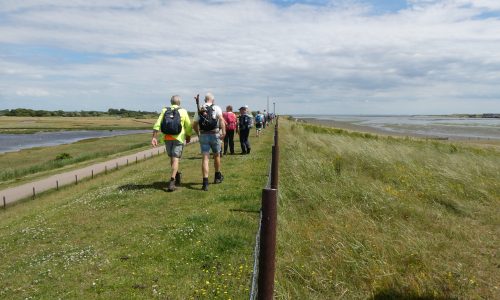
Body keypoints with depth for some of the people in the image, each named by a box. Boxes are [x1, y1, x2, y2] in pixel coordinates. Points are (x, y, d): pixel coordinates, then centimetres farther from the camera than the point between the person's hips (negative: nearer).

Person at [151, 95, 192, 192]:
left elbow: (157, 124, -5)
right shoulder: (183, 111, -1)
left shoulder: (164, 111, 5)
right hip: (178, 138, -3)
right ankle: (172, 181, -14)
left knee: (172, 158, 20)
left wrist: (154, 137, -7)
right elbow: (188, 126, 2)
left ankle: (177, 175, 33)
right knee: (175, 160, -4)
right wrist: (188, 136, 18)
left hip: (167, 138, 3)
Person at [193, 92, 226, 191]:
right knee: (216, 155, 18)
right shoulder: (216, 108, -1)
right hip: (214, 135, -2)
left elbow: (194, 125, 10)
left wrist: (198, 133, 25)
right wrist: (223, 132, -20)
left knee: (205, 158, 0)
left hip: (203, 135, 2)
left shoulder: (199, 110, 9)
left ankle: (205, 183, -9)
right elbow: (221, 119, -17)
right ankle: (217, 177, 35)